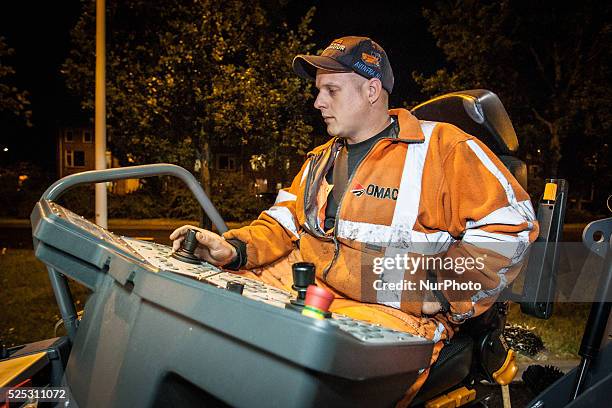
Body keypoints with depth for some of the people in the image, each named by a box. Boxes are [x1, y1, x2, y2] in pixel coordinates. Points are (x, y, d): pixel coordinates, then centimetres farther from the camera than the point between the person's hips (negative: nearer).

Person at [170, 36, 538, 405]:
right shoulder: (320, 160, 20)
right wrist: (235, 248, -3)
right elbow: (284, 223, 16)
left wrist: (437, 292, -11)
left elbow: (511, 228, -6)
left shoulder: (443, 147, -2)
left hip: (390, 311, -6)